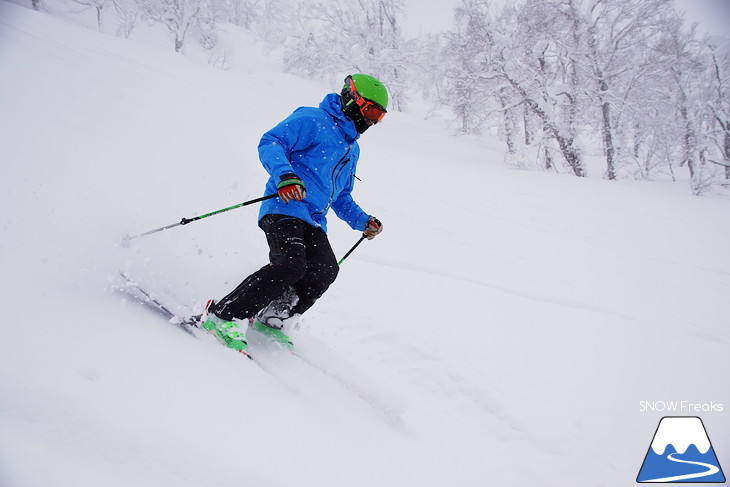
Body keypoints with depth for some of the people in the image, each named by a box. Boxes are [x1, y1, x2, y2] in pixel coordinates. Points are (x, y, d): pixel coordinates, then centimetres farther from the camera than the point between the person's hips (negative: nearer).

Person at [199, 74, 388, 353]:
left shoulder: (352, 149, 27)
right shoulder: (312, 120, 0)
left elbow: (341, 197, 35)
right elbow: (270, 143, -11)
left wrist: (362, 221, 19)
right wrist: (285, 175, -29)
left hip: (314, 221, 8)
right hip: (285, 208, -8)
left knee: (325, 270, -16)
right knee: (290, 265, -27)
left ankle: (271, 320, -3)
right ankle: (223, 315, -17)